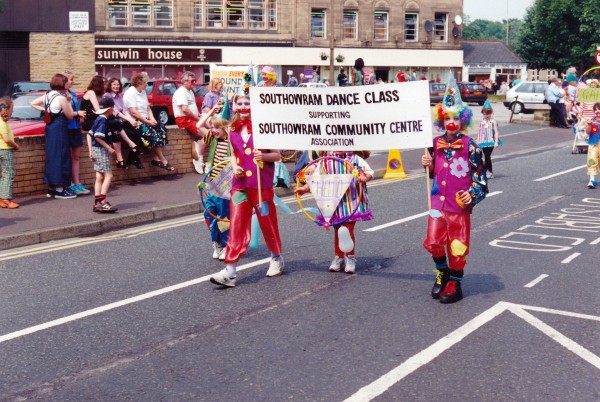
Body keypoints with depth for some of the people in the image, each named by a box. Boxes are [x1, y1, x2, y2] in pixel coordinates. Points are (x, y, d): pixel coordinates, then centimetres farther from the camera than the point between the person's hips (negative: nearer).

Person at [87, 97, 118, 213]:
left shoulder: (98, 119, 14)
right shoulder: (103, 120, -14)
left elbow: (90, 134, 16)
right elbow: (98, 137, -22)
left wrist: (90, 150, 18)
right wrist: (109, 148, -16)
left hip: (96, 150, 10)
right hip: (101, 150, -10)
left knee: (99, 177, 10)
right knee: (108, 175, -10)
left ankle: (97, 203, 11)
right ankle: (102, 202, -15)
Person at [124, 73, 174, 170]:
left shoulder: (143, 92, 18)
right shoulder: (130, 93, -10)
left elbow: (148, 108, 18)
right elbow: (134, 112, -18)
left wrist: (152, 119, -1)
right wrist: (148, 122, -18)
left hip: (146, 120, 9)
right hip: (136, 121, -9)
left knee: (161, 130, -14)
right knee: (152, 133, -28)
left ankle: (156, 159, -17)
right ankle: (163, 161, -22)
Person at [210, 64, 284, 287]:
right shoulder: (233, 129, 8)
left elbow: (277, 155, -2)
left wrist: (264, 156, -22)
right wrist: (234, 166, -2)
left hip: (262, 183, -3)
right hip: (239, 184, 3)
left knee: (267, 222, 10)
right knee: (237, 226, -2)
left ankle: (277, 258, 33)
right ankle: (229, 271, -5)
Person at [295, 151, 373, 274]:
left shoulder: (356, 159, 0)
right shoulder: (324, 162, 5)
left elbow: (369, 172, -4)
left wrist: (365, 177, -26)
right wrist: (305, 188, -3)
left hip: (352, 202, -2)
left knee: (349, 230, -4)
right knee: (337, 230, 8)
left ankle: (350, 258, 12)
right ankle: (338, 257, 23)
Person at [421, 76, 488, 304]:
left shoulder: (469, 145, -6)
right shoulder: (436, 144, 6)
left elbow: (479, 174, -3)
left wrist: (474, 194, -15)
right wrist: (428, 164, -3)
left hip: (460, 204, -3)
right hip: (438, 201, 3)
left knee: (457, 246, 5)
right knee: (433, 242, -1)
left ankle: (455, 285, 21)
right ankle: (442, 272, 27)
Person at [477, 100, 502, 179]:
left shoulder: (493, 122, -1)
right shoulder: (482, 122, 10)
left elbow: (496, 132, -3)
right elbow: (479, 132, 14)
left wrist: (496, 142, -11)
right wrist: (477, 143, 10)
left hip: (491, 142, -4)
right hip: (483, 143, 5)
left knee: (487, 156, -14)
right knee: (487, 157, 8)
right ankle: (490, 172, 16)